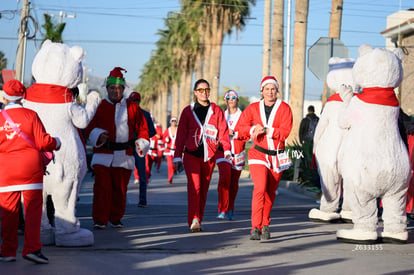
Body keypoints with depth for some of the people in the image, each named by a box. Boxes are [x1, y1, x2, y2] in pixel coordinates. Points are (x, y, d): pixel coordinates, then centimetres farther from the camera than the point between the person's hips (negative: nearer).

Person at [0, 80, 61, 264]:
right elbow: (43, 142, -7)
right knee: (33, 209, 1)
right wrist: (56, 143, 13)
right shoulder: (30, 115, -4)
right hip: (30, 167, -2)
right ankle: (32, 248, -6)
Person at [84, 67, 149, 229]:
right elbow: (89, 127, 4)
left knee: (120, 189, 6)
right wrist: (98, 136, -15)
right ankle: (99, 220, -3)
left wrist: (141, 143, 3)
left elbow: (142, 127, 17)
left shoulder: (132, 108, 10)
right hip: (103, 154, -2)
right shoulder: (99, 107, 5)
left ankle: (116, 219, 19)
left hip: (124, 155, 2)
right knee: (102, 188, -9)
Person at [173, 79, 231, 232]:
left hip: (209, 155, 2)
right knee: (194, 185, -16)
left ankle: (199, 220, 15)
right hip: (191, 154, -2)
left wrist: (227, 150, -13)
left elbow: (223, 131, 2)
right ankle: (193, 220, -22)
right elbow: (181, 135, 8)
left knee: (204, 188, 6)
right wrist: (177, 156, 4)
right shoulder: (188, 111, 7)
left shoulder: (217, 111, 9)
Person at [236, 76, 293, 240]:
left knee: (270, 192, 10)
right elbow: (239, 128, 3)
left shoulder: (284, 108, 0)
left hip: (277, 156, 1)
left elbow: (285, 131, -12)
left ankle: (265, 225, 26)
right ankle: (256, 227, -18)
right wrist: (252, 130, -16)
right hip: (258, 154, -1)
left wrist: (266, 130, -21)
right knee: (260, 189, -18)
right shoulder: (253, 108, 5)